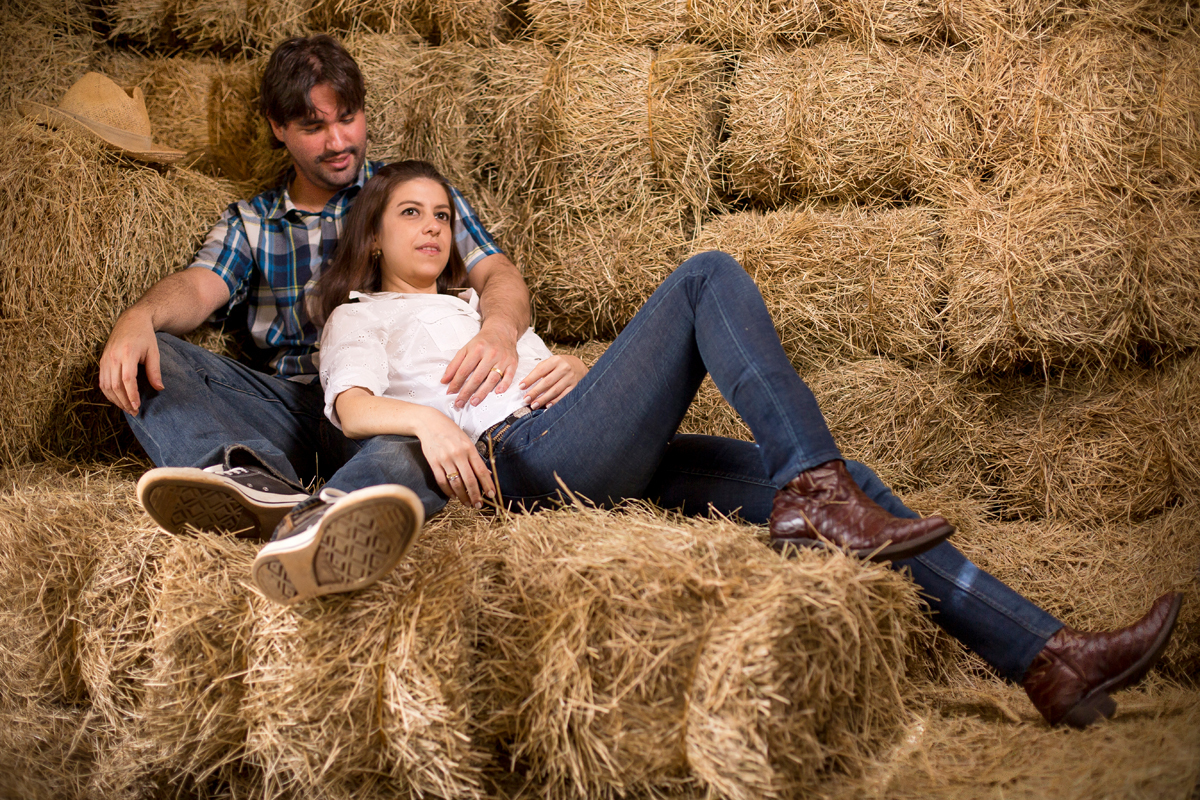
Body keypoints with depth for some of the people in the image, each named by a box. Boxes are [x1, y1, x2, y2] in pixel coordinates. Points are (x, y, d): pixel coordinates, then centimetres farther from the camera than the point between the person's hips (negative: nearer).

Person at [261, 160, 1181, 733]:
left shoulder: (480, 306, 39)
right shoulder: (362, 315, 17)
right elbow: (351, 405, -4)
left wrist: (574, 369, 4)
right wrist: (428, 421, -26)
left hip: (610, 465, 7)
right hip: (522, 458, -7)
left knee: (833, 481, -9)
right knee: (710, 276, -17)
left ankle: (1046, 656, -16)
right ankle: (814, 492, -28)